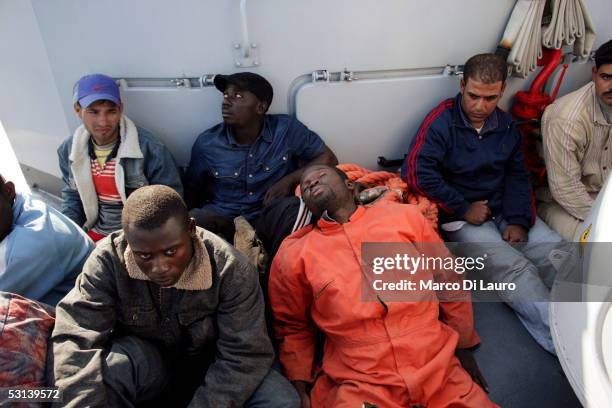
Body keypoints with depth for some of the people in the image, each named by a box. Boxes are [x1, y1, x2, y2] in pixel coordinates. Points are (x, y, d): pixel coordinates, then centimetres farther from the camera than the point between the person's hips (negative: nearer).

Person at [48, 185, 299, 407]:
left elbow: (243, 355, -22)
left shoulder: (232, 270, -24)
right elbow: (74, 339, -25)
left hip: (207, 367, 0)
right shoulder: (108, 260, -20)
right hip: (143, 366, 1)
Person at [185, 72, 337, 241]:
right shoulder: (206, 143, -4)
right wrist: (203, 219, -9)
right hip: (222, 220, 1)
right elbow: (192, 191, 10)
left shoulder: (286, 129, -8)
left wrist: (289, 180, -14)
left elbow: (328, 159, -1)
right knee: (194, 219, -30)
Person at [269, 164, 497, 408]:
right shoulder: (292, 256, -1)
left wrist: (464, 348, 15)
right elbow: (293, 327, 11)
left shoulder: (404, 216, 2)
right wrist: (302, 388, 2)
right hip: (358, 387, -1)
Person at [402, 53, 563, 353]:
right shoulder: (441, 122, -11)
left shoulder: (506, 125, 9)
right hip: (461, 218, -6)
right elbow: (416, 174, -22)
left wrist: (519, 220, -5)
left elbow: (517, 176, 12)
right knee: (513, 266, -26)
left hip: (504, 209, 7)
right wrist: (464, 209, -15)